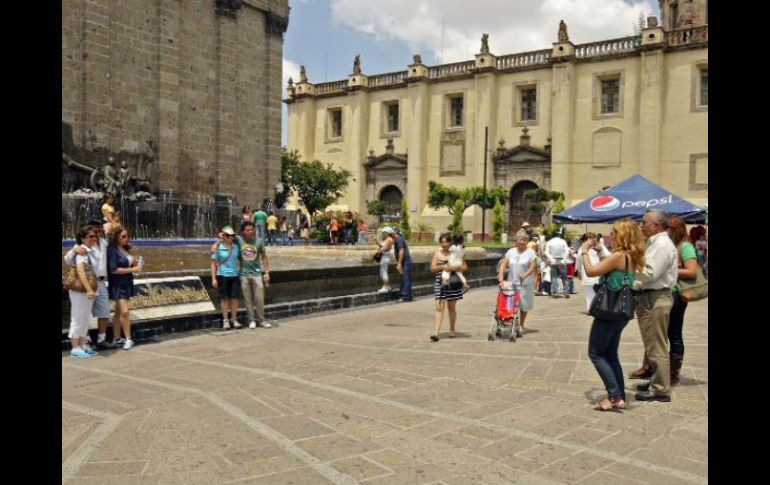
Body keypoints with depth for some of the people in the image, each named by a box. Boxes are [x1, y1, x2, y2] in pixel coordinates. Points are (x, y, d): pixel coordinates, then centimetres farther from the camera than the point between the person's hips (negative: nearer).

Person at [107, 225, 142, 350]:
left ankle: (117, 338, 19)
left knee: (119, 312, 13)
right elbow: (114, 269, -18)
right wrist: (132, 269, -17)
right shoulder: (112, 250, -12)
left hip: (127, 284, 8)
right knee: (124, 311, -12)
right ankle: (128, 338, -5)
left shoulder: (125, 249, 11)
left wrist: (135, 263, 0)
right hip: (118, 285, -8)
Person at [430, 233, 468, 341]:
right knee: (439, 307, -8)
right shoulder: (437, 253, 6)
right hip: (440, 283, 0)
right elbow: (432, 268, 0)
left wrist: (454, 268, -19)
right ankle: (436, 333, -13)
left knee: (452, 307, 11)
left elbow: (465, 267, -2)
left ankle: (452, 330, 28)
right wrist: (442, 267, -17)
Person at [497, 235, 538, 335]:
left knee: (524, 305, 4)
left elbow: (533, 267, -7)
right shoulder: (511, 252, 11)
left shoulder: (530, 252, 1)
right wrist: (501, 274, -15)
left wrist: (525, 275, -23)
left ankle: (521, 326, 17)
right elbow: (504, 264, 3)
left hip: (526, 283, -2)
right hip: (512, 282, 2)